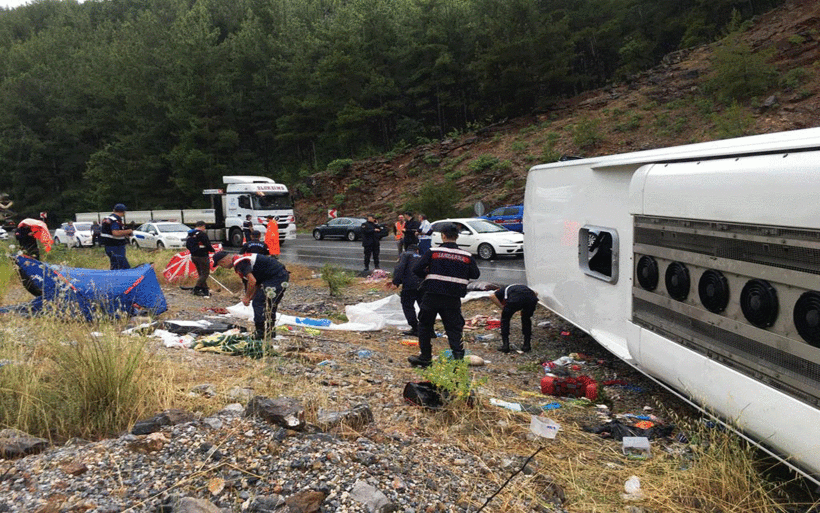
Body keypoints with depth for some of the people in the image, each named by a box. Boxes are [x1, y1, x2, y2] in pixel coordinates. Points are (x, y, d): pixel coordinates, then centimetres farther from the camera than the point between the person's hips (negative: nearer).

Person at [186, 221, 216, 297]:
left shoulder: (190, 234, 9)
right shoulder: (202, 234, -16)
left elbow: (187, 245, 15)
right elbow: (208, 245, -16)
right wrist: (213, 250, 1)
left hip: (193, 256, 9)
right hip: (202, 256, -9)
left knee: (201, 273, 16)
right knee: (205, 273, -1)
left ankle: (205, 289, 19)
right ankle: (196, 289, -7)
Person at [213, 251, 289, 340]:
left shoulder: (239, 263, -12)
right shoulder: (241, 259, 21)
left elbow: (252, 281, -21)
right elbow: (257, 283, 25)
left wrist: (247, 297, -6)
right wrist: (251, 298, 21)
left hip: (275, 277, -10)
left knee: (258, 303, -5)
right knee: (270, 305, 19)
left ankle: (261, 333, -1)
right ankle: (270, 332, 26)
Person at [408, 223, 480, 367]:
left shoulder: (433, 252, -5)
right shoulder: (466, 256, 2)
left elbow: (417, 269, -7)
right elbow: (475, 274, 10)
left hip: (432, 296, -1)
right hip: (453, 299, 1)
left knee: (425, 325, 15)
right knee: (454, 328, 8)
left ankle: (425, 357, 20)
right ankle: (458, 355, -6)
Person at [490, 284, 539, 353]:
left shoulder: (504, 290, 34)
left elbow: (492, 297, 16)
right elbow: (535, 293, 38)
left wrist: (502, 307, 21)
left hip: (515, 299, -3)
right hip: (531, 299, 3)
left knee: (505, 319, 21)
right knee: (526, 319, 30)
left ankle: (505, 345, 17)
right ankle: (526, 345, 26)